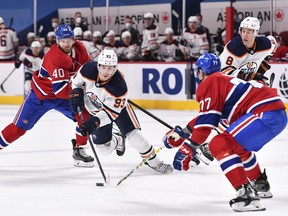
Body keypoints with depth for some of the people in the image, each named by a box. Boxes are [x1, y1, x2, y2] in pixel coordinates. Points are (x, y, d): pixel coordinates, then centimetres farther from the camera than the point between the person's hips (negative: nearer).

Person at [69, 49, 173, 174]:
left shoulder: (119, 86, -37)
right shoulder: (88, 69, -29)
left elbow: (111, 112, -34)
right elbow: (77, 81, -5)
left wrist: (95, 121, -47)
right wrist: (76, 93, -21)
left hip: (118, 107, -3)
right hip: (96, 110, 3)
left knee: (133, 135, -21)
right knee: (104, 149, 3)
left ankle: (153, 162, 0)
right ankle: (117, 140, 40)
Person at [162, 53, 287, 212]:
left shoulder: (209, 83, -1)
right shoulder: (223, 80, 27)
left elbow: (206, 122, -8)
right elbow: (206, 116, 35)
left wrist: (187, 149, -5)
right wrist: (181, 133, 42)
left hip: (266, 114, -10)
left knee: (219, 145, -13)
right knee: (237, 145, 32)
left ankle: (246, 194, -23)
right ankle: (259, 183, 45)